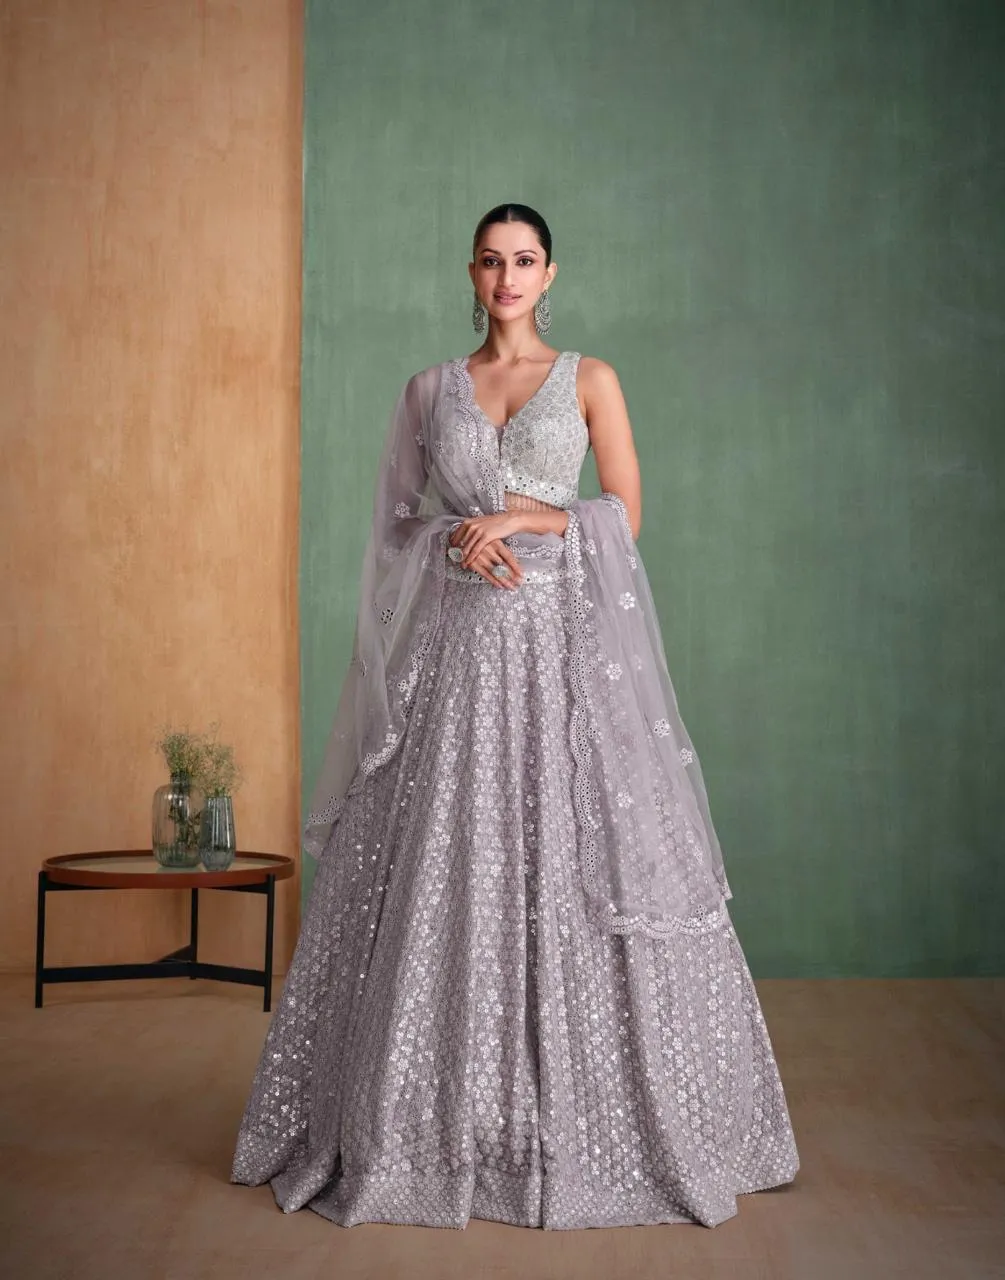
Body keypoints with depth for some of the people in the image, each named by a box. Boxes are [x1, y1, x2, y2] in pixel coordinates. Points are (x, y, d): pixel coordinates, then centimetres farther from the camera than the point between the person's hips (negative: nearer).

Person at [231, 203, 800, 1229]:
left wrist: (525, 518, -9)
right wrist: (460, 537, -8)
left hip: (565, 642, -2)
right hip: (456, 643, 2)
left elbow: (626, 516, 2)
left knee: (575, 871, -3)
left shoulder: (590, 380, 8)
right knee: (442, 879, 0)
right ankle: (432, 1131, 13)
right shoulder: (427, 389, 13)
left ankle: (589, 1133, 11)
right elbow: (397, 524, 11)